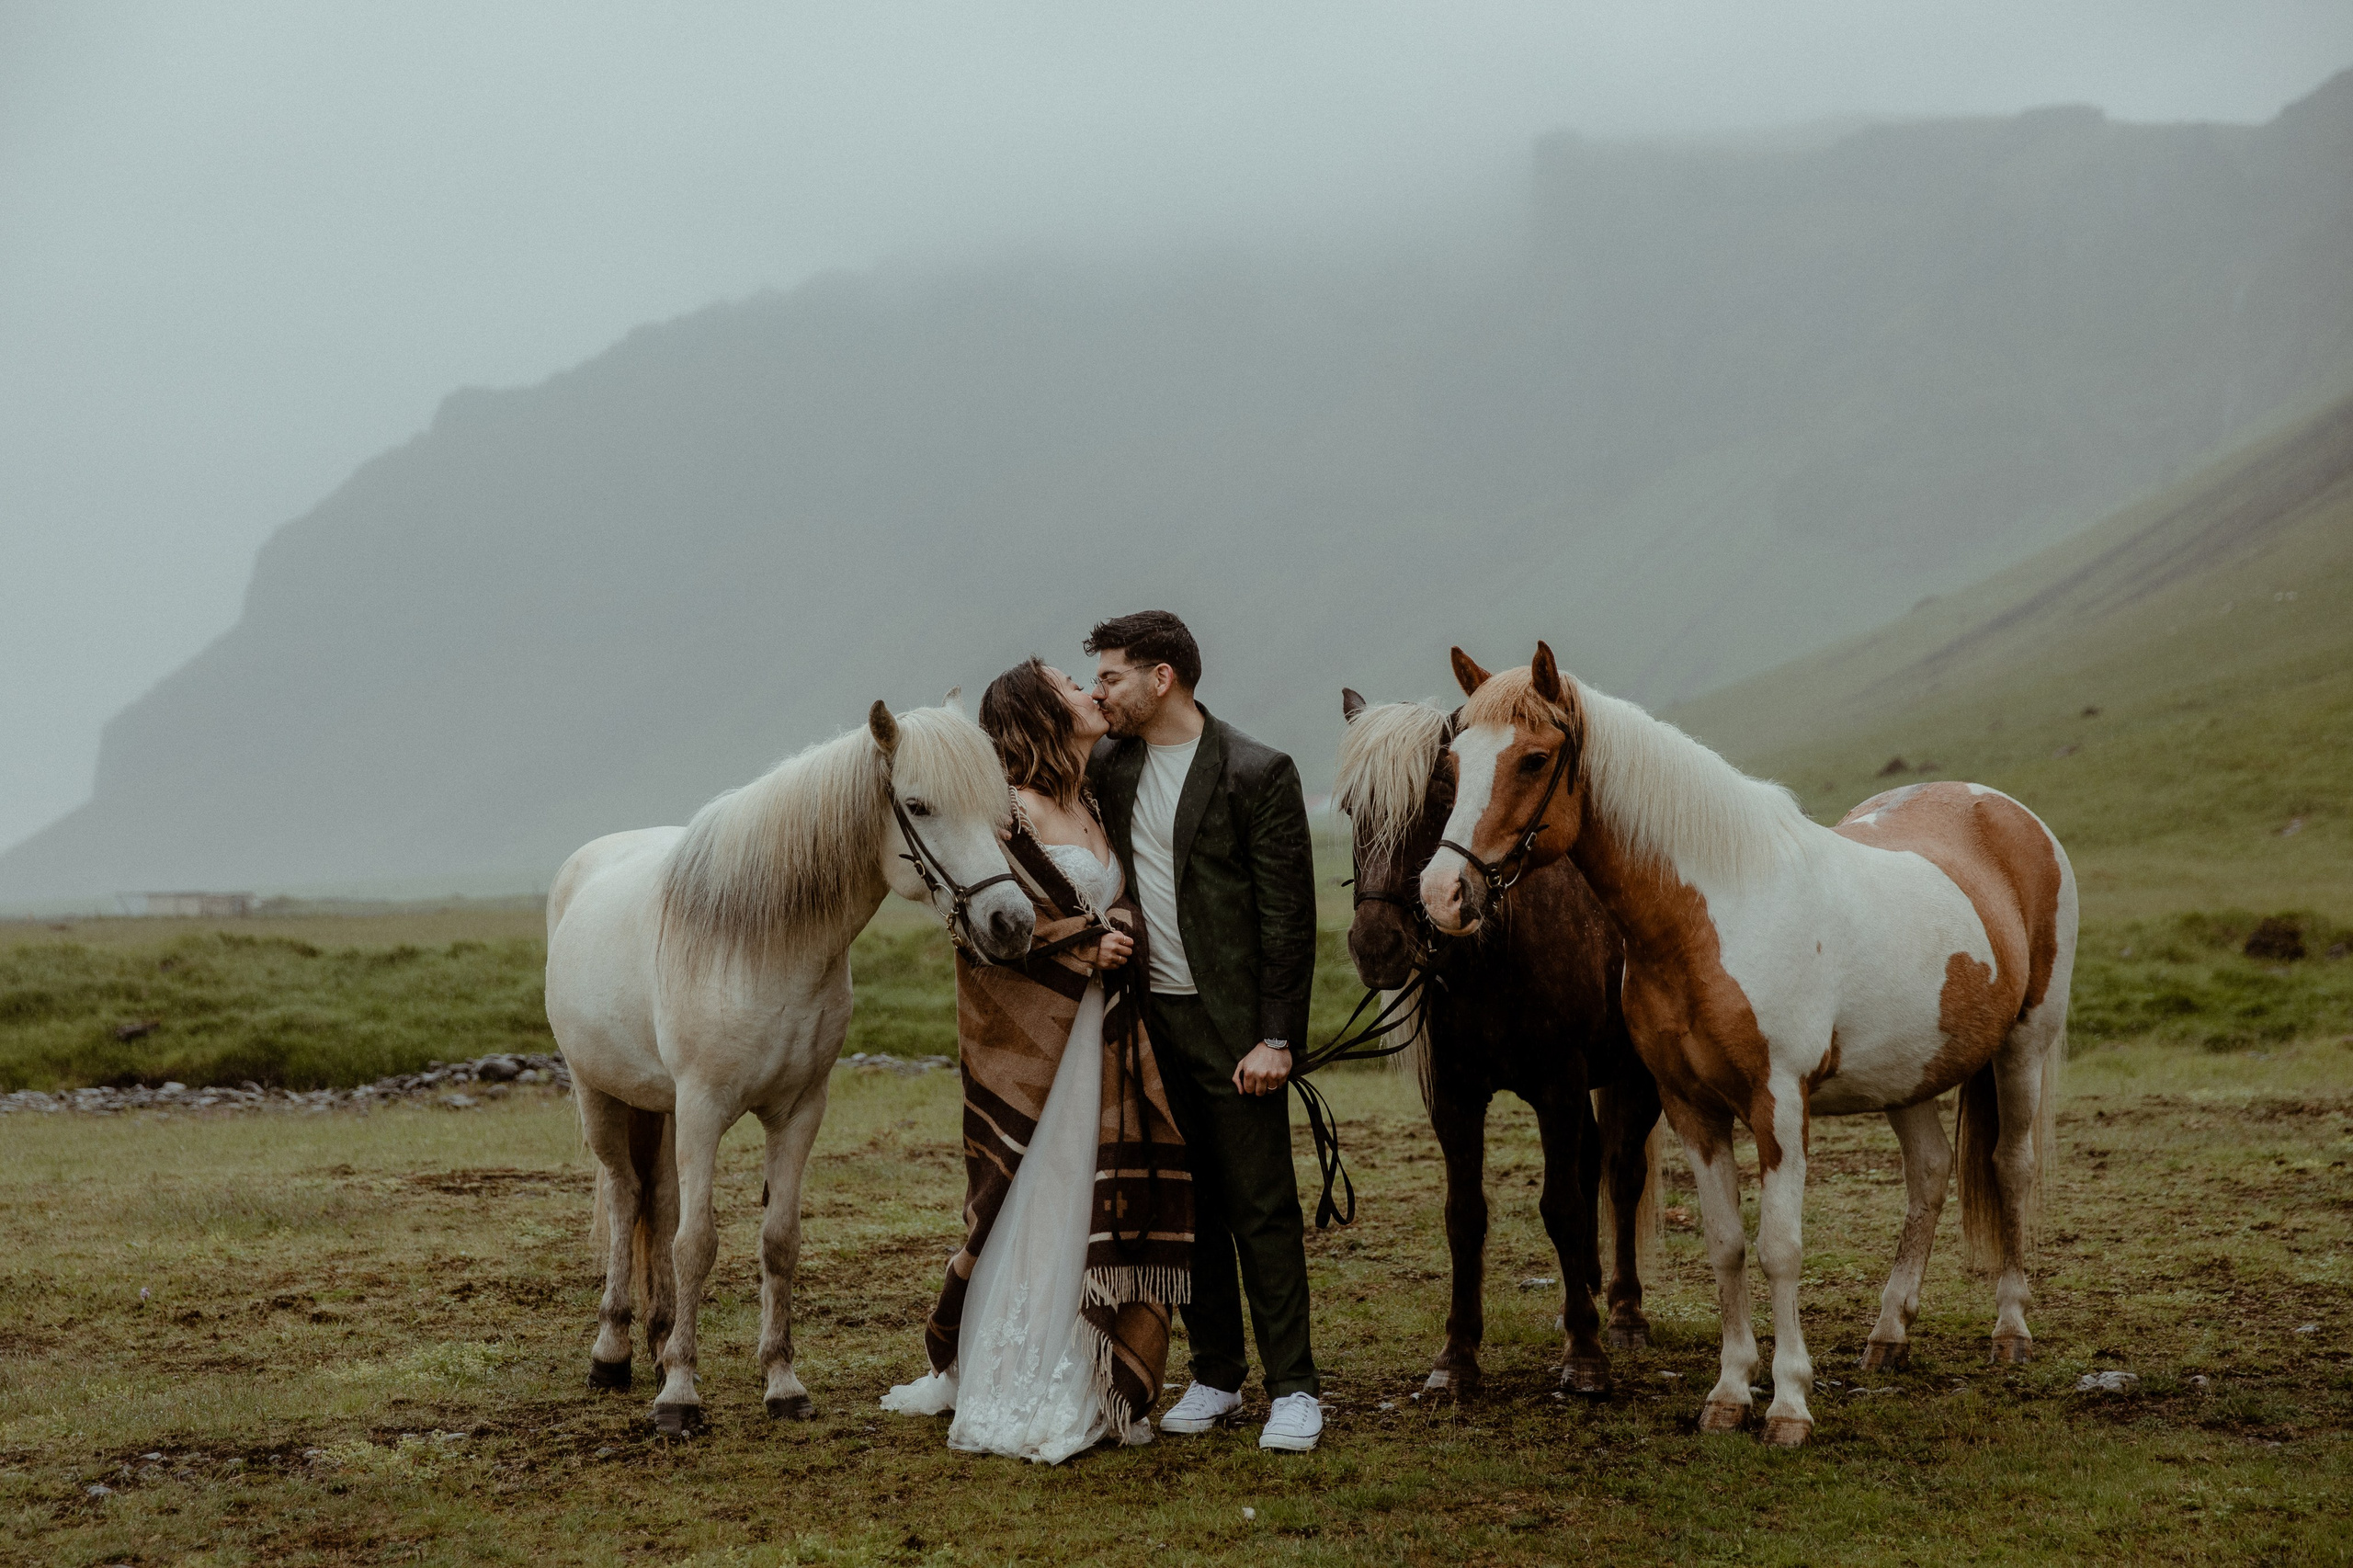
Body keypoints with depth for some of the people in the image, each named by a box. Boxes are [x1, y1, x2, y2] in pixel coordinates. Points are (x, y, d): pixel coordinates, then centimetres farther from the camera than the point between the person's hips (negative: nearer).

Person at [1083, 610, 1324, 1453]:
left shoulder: (1257, 774, -9)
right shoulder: (1107, 765, 8)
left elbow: (1288, 918, -10)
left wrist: (1276, 1038, -14)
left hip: (1231, 1027, -6)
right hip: (1147, 1023, 6)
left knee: (1262, 1209, -3)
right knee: (1187, 1209, 11)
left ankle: (1293, 1389, 3)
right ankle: (1215, 1377, 20)